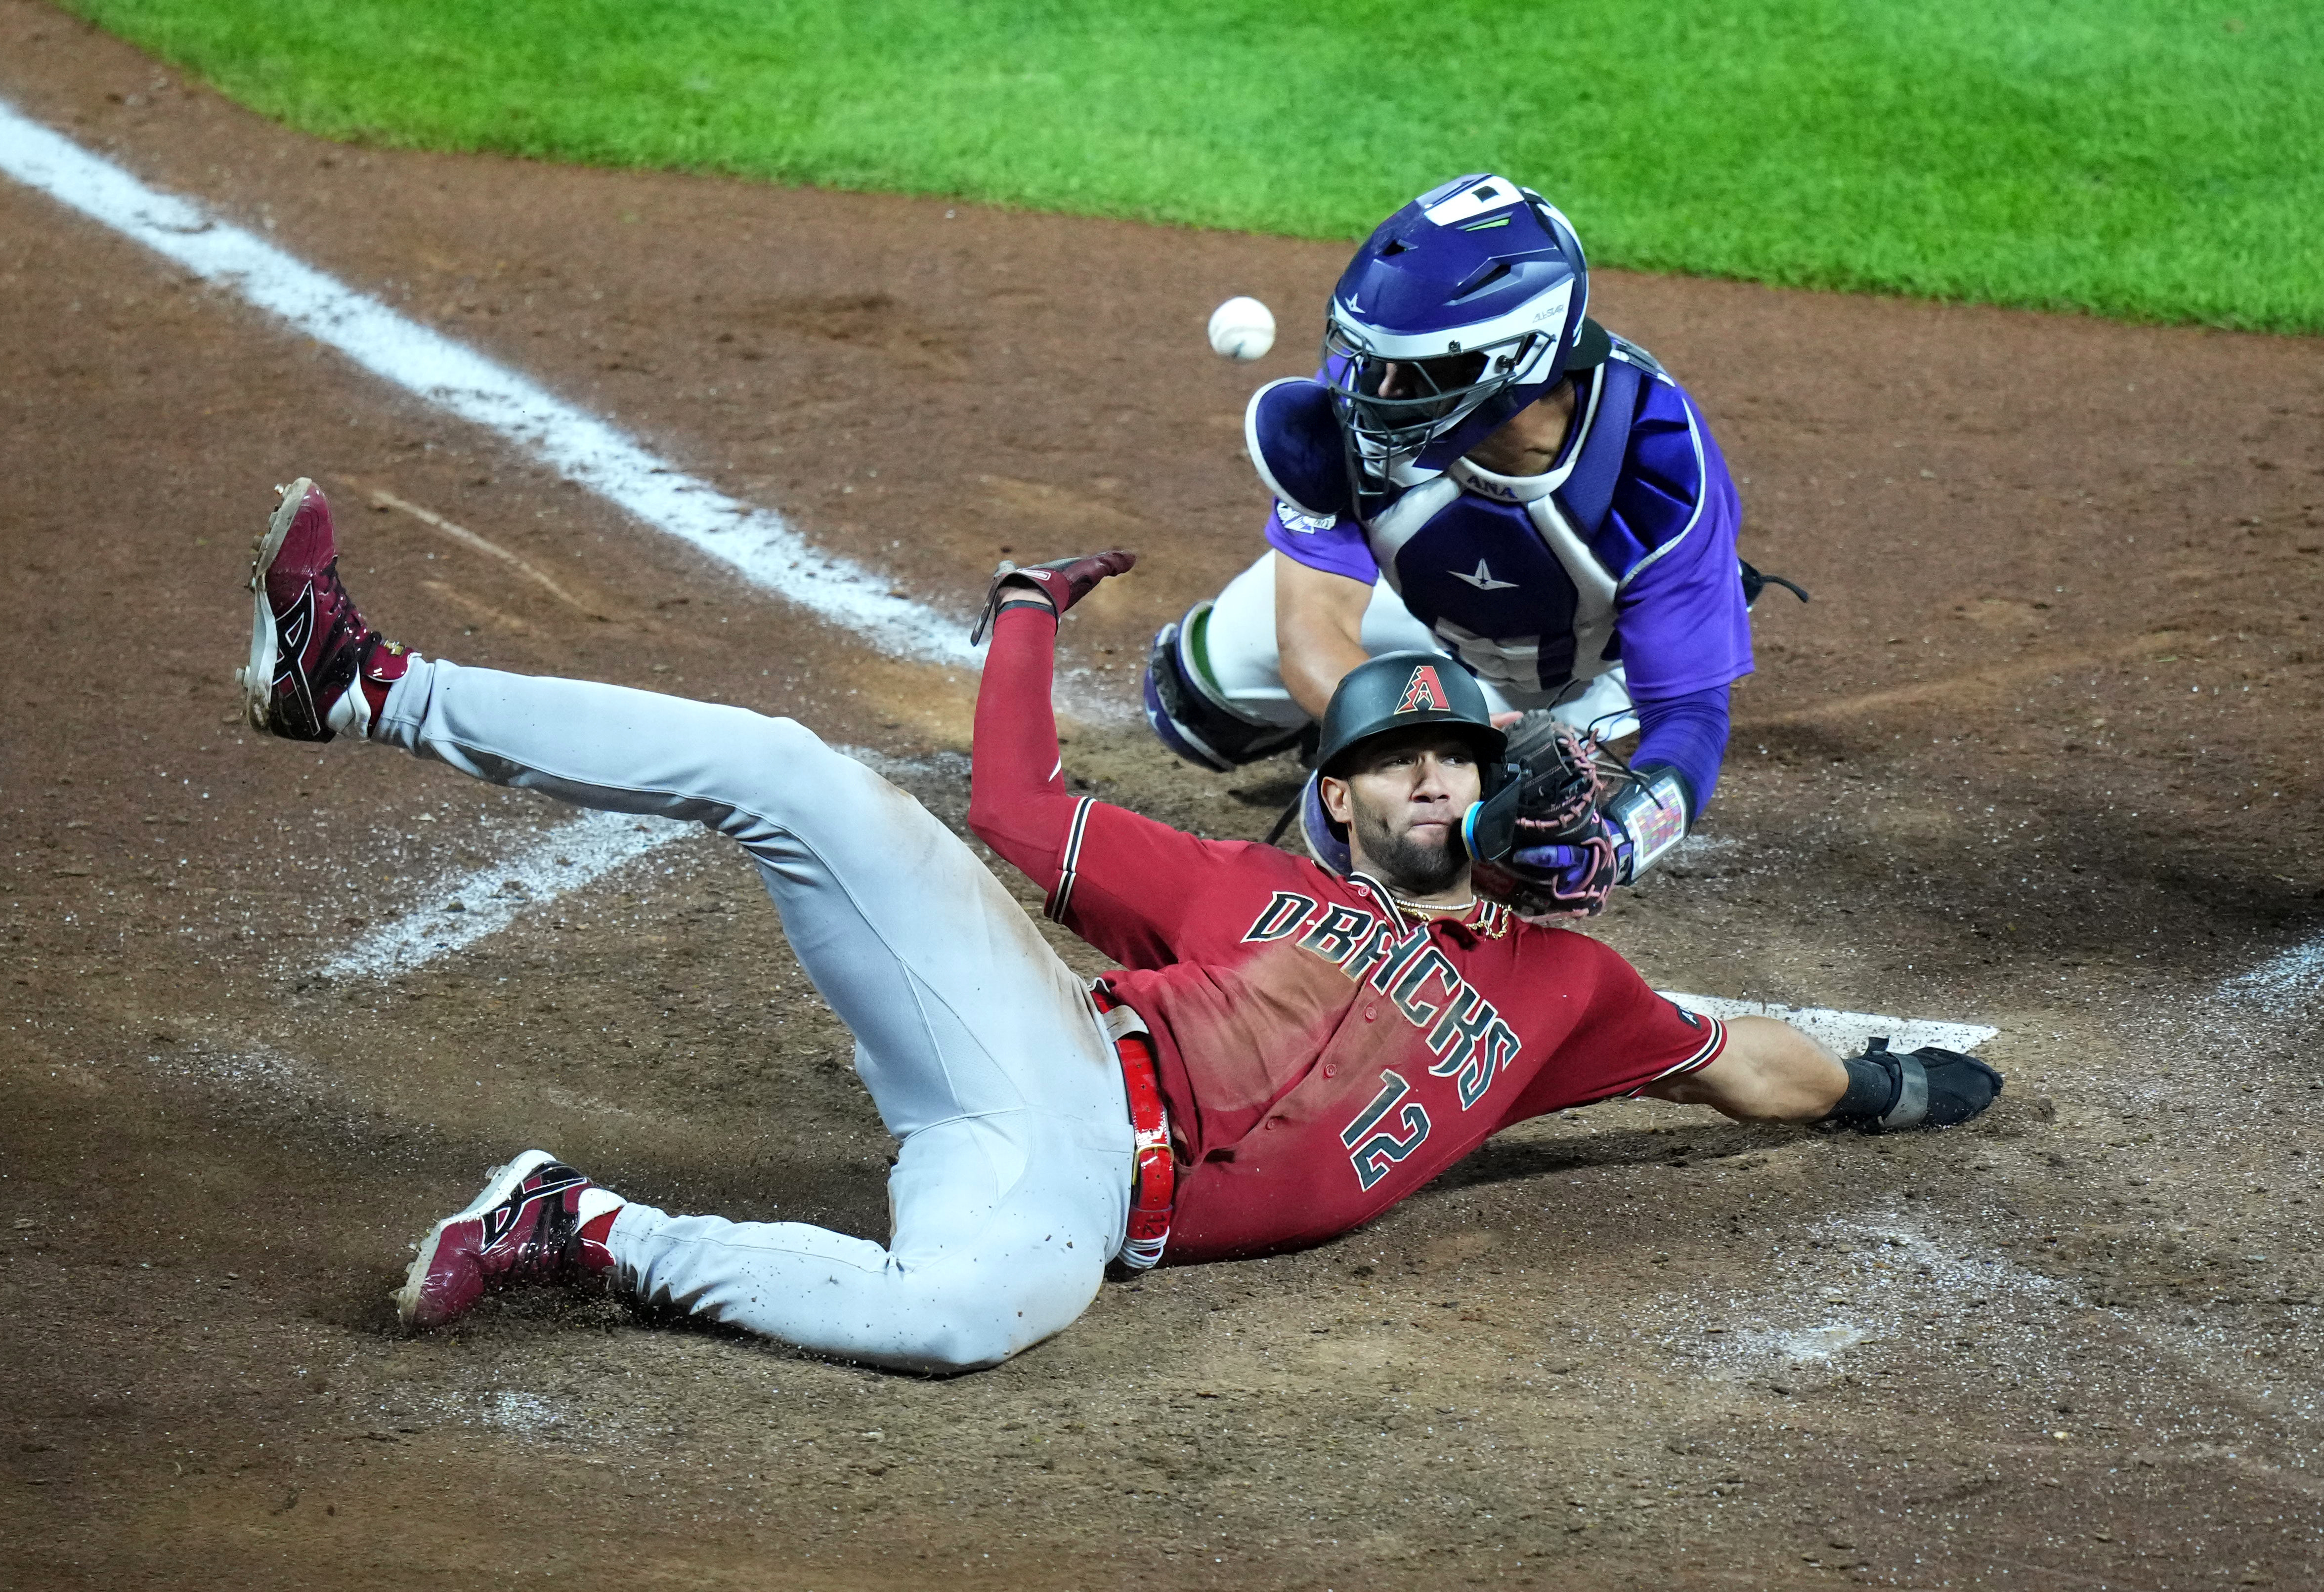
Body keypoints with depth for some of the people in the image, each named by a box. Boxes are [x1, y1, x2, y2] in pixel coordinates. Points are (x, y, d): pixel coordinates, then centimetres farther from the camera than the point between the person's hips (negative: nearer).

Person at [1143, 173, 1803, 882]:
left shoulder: (1660, 466, -45)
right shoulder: (1358, 401, -40)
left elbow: (1689, 708, -42)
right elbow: (1313, 628, -42)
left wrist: (1619, 832, -66)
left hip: (1586, 655, -3)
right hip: (1416, 595, 3)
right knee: (1199, 700, 7)